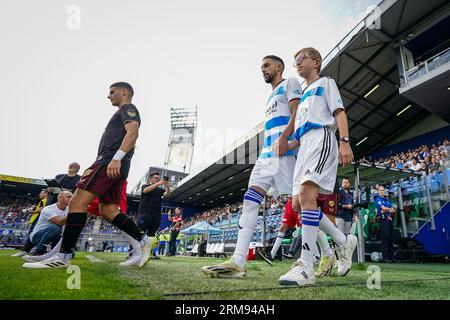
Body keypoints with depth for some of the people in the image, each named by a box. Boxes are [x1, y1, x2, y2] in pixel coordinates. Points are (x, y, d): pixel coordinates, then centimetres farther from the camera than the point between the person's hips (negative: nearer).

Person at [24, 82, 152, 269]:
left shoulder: (127, 109, 3)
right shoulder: (125, 114, 33)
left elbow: (133, 133, -17)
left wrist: (117, 158, -28)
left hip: (110, 161, -10)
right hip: (116, 167, 10)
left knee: (78, 201, -14)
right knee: (108, 211, 7)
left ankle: (63, 256, -14)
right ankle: (143, 240, 3)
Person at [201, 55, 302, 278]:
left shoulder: (290, 83, 9)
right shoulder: (271, 97, 33)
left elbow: (297, 113, -8)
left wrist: (284, 137, -22)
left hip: (284, 150, -8)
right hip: (267, 152, 8)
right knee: (250, 199, -7)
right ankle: (238, 263, -12)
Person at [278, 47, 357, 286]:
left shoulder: (326, 83, 15)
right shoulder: (303, 94, 34)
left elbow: (339, 113, -1)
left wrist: (344, 141, -16)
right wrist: (286, 146, 15)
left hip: (321, 138, -8)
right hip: (305, 145, 8)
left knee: (306, 194, -27)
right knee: (299, 203, -2)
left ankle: (305, 268, -29)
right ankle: (343, 242, 13)